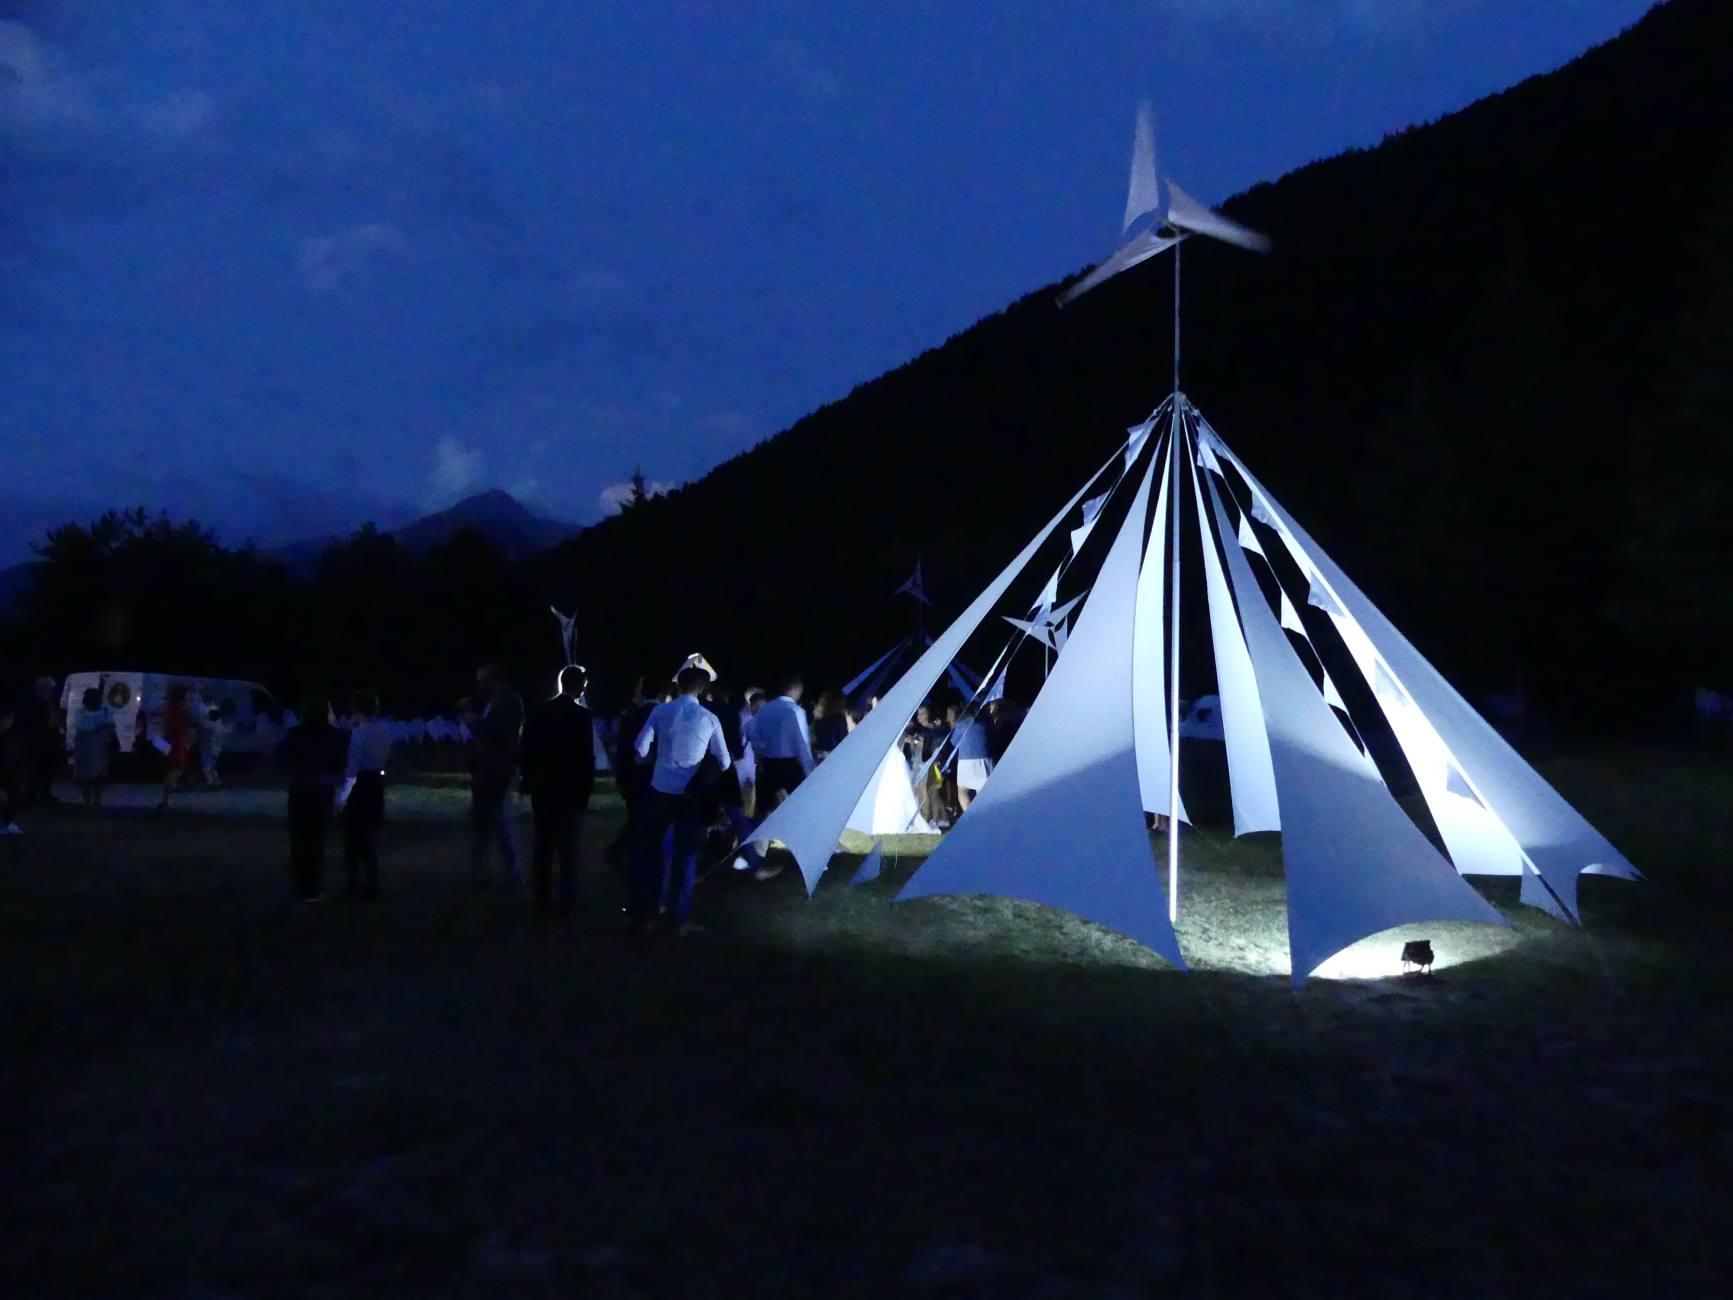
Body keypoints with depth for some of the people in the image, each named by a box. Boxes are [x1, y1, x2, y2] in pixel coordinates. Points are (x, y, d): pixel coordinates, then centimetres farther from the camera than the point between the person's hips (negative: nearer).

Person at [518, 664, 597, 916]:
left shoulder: (538, 712, 1)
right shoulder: (582, 715, -11)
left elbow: (525, 752, 3)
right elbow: (587, 757, -13)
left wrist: (530, 779, 13)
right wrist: (587, 788, -3)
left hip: (542, 789, 4)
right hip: (571, 791, -4)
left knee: (543, 847, 10)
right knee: (568, 848, 5)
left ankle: (543, 901, 13)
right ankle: (567, 901, 6)